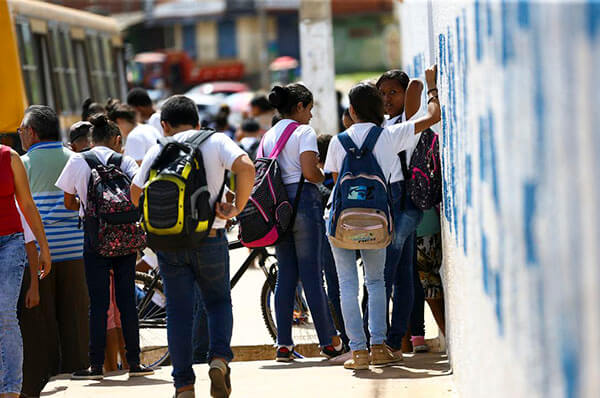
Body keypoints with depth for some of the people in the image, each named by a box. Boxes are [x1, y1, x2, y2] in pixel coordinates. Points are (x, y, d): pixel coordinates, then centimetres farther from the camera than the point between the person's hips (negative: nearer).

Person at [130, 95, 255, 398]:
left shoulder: (158, 151, 6)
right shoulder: (215, 141, 0)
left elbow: (136, 193, 10)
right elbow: (246, 168, -16)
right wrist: (237, 207, -6)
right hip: (209, 237, -1)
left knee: (178, 312, 7)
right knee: (218, 301, 17)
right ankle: (219, 358, -6)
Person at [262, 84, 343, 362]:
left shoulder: (268, 136, 15)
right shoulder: (304, 132, -6)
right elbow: (309, 172, -16)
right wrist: (325, 177, 4)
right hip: (302, 198, -6)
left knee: (285, 273, 8)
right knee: (312, 273, -4)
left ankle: (283, 344, 5)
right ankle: (329, 342, 0)